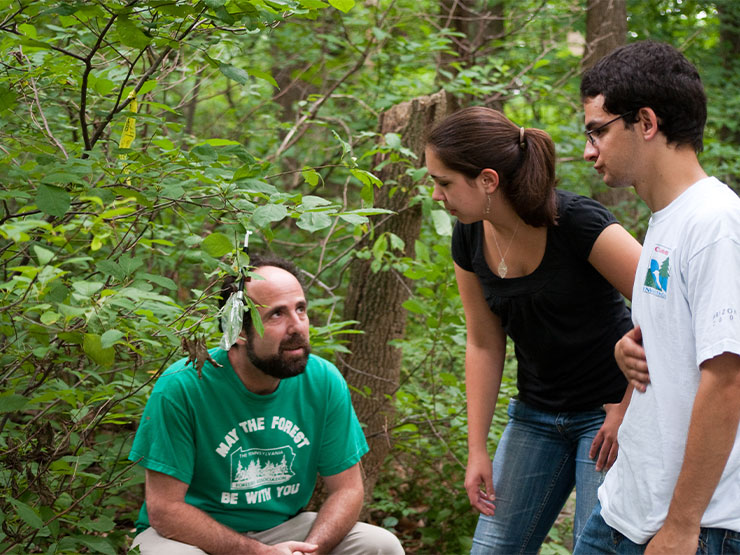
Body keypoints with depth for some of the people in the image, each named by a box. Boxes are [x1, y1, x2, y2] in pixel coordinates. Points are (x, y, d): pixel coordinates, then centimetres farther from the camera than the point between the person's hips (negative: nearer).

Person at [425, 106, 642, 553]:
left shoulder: (578, 223, -22)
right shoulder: (469, 239, -3)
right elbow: (484, 346, 5)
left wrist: (628, 410, -17)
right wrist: (477, 449, 4)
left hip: (609, 412, -6)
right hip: (536, 414, 6)